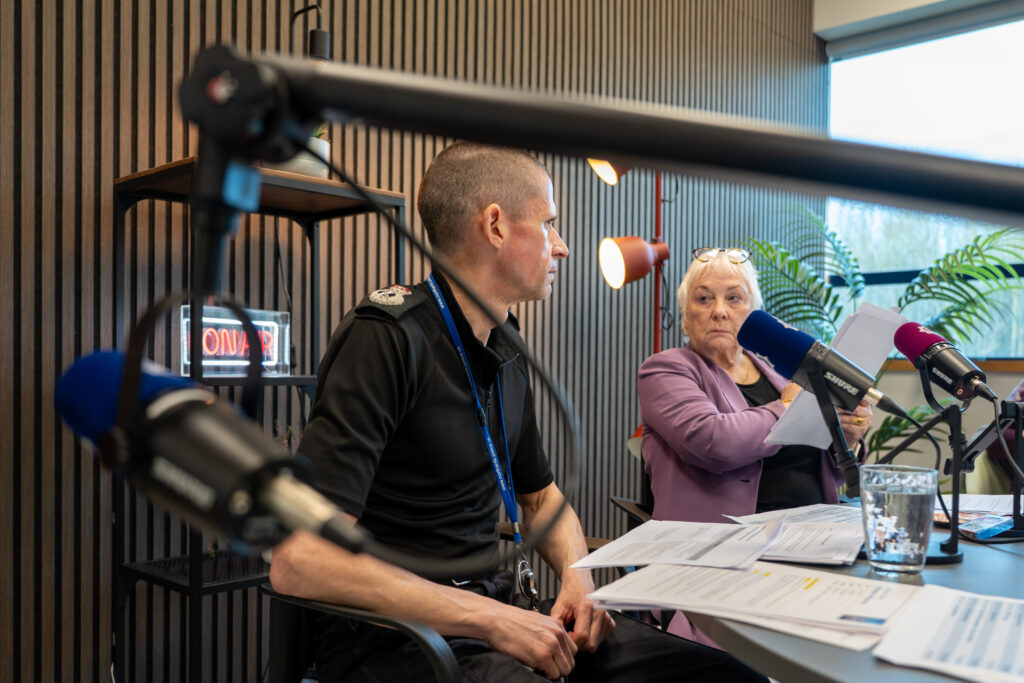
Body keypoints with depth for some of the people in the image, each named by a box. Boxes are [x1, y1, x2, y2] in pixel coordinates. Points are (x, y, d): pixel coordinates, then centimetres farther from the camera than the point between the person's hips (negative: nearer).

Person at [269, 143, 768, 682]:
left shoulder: (506, 352, 10)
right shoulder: (385, 339, -16)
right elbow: (297, 560, -25)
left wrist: (577, 579, 2)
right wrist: (490, 619, -24)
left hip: (496, 609, 8)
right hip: (393, 635, -7)